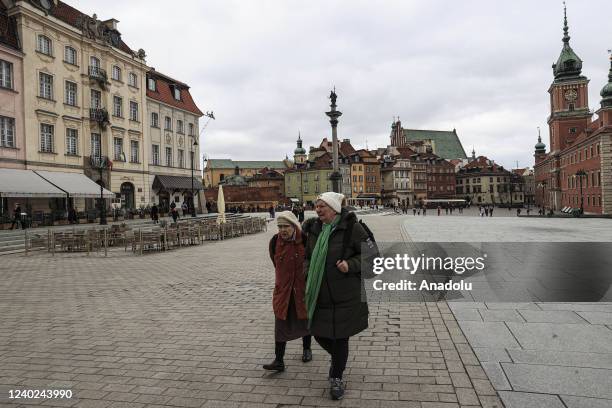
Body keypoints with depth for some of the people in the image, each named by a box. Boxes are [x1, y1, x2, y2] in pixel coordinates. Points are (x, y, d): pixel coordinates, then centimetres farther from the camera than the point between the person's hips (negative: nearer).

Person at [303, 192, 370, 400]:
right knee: (318, 333, 13)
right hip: (319, 294, 5)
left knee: (339, 336, 5)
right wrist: (308, 273, 3)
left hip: (344, 295, -5)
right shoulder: (314, 229, 4)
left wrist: (351, 264, -22)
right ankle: (337, 357, 45)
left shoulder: (351, 227, -13)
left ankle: (336, 378, 28)